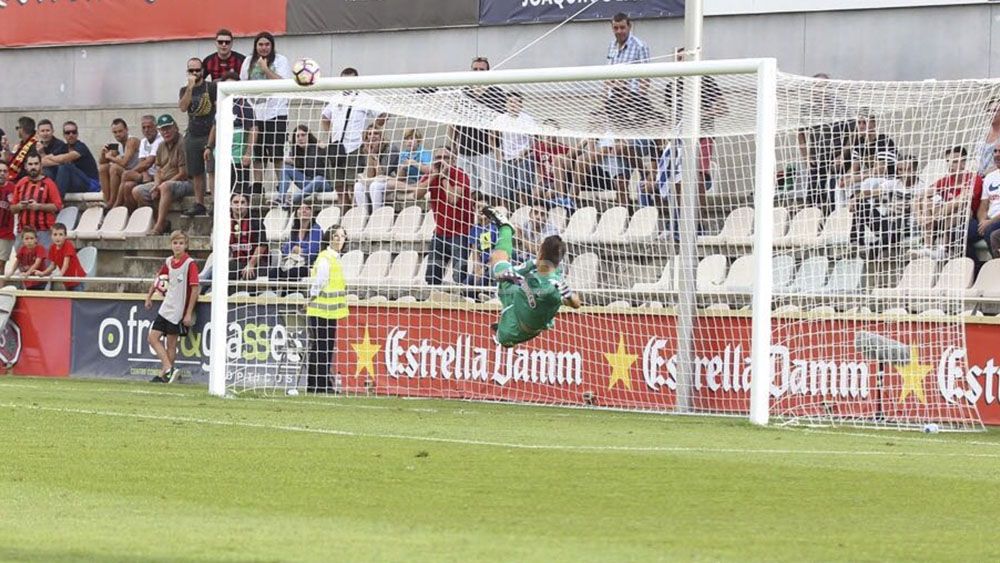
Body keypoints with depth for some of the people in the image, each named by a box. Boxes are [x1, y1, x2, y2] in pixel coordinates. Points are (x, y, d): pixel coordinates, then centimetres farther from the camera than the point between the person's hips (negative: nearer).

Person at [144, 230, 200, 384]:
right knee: (153, 337, 1)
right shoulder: (168, 262, 7)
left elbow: (195, 289, -16)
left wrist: (189, 314, -18)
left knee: (171, 343, -3)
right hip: (166, 307, 7)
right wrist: (149, 296, 21)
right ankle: (169, 369, -1)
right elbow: (158, 278, 26)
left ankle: (164, 374, 3)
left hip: (179, 310, -7)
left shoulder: (190, 263, -13)